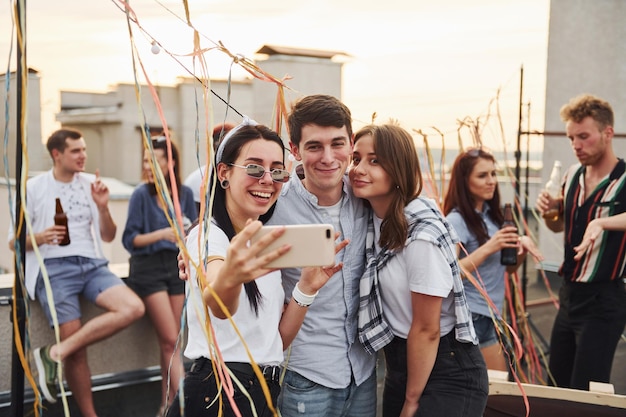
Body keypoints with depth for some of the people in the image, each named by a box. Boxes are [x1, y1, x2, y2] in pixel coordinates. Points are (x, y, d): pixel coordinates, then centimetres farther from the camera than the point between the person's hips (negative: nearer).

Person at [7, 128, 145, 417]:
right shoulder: (34, 188, 5)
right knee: (77, 351, -12)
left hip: (91, 264, 4)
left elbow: (108, 236, 14)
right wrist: (39, 237, -16)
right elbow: (14, 242, 5)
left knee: (133, 308, -23)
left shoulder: (91, 184, 12)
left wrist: (102, 207, -3)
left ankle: (56, 353, -17)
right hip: (54, 268, -3)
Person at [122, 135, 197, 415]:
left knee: (169, 343, 7)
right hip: (148, 268, -3)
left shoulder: (185, 194, 4)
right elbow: (130, 239, -8)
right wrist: (163, 233, -20)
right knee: (171, 341, -7)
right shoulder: (141, 195, -6)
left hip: (176, 266, 3)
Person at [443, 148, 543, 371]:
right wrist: (488, 248, -29)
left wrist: (523, 246, -4)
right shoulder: (457, 220, -15)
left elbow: (508, 267, 15)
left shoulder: (491, 215, 8)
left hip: (489, 318, 8)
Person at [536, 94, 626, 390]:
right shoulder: (573, 175, 4)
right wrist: (550, 211, -1)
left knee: (585, 394, -1)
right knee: (559, 377, 19)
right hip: (569, 295, 7)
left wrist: (602, 222, -48)